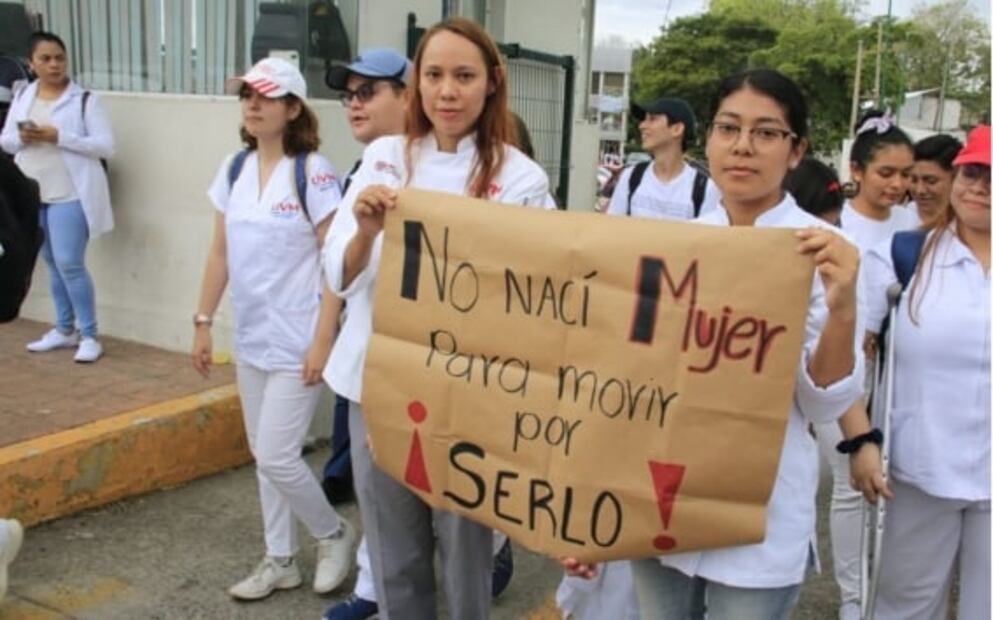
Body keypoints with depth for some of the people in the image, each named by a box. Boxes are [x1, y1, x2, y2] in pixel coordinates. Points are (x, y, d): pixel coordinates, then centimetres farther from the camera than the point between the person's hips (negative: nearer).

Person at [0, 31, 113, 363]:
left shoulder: (84, 99, -6)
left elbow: (106, 145, -12)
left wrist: (59, 137, -21)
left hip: (69, 196, -6)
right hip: (32, 196, 6)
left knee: (70, 264, -9)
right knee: (52, 263, 14)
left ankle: (89, 336, 3)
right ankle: (64, 330, 26)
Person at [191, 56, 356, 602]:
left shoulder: (313, 173, -13)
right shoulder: (234, 169, 6)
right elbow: (219, 253, 11)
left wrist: (323, 341, -19)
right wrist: (203, 321, 9)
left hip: (296, 342, -7)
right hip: (250, 338, 7)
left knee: (277, 457, -4)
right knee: (262, 455, 14)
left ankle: (335, 534, 21)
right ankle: (279, 560, 29)